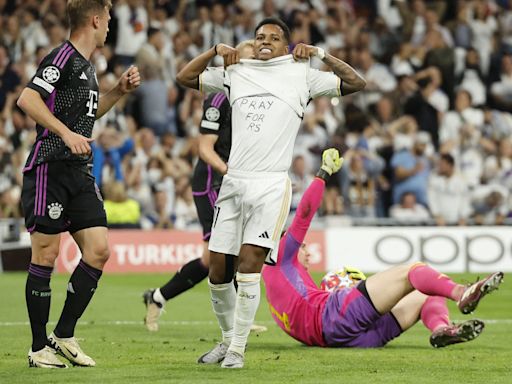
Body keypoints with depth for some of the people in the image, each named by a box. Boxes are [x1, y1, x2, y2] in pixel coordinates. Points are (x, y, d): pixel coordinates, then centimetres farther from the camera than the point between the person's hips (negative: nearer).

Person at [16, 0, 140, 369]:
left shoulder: (87, 65, 18)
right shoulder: (63, 58, -10)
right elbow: (28, 99, -22)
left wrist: (120, 90, 23)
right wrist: (67, 134, -27)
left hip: (80, 173, 8)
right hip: (49, 169, -8)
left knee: (98, 250, -1)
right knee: (46, 255, -4)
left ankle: (64, 334, 9)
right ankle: (39, 348, 3)